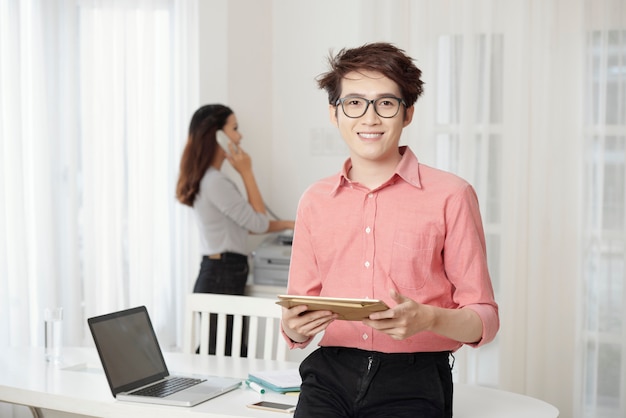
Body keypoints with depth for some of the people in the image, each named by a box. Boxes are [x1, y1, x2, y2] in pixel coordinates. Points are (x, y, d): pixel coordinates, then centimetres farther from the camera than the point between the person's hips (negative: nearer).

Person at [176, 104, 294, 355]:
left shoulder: (208, 179, 15)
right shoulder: (215, 181, -17)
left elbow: (244, 225, 21)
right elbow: (258, 223, -11)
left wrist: (286, 225, 19)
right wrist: (247, 173, -8)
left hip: (218, 276, 10)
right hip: (222, 280, -10)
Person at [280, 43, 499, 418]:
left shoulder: (451, 196, 0)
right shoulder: (314, 201, 12)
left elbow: (484, 319, 0)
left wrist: (428, 319, -19)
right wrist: (295, 328, -7)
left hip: (413, 379, -2)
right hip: (330, 376, 2)